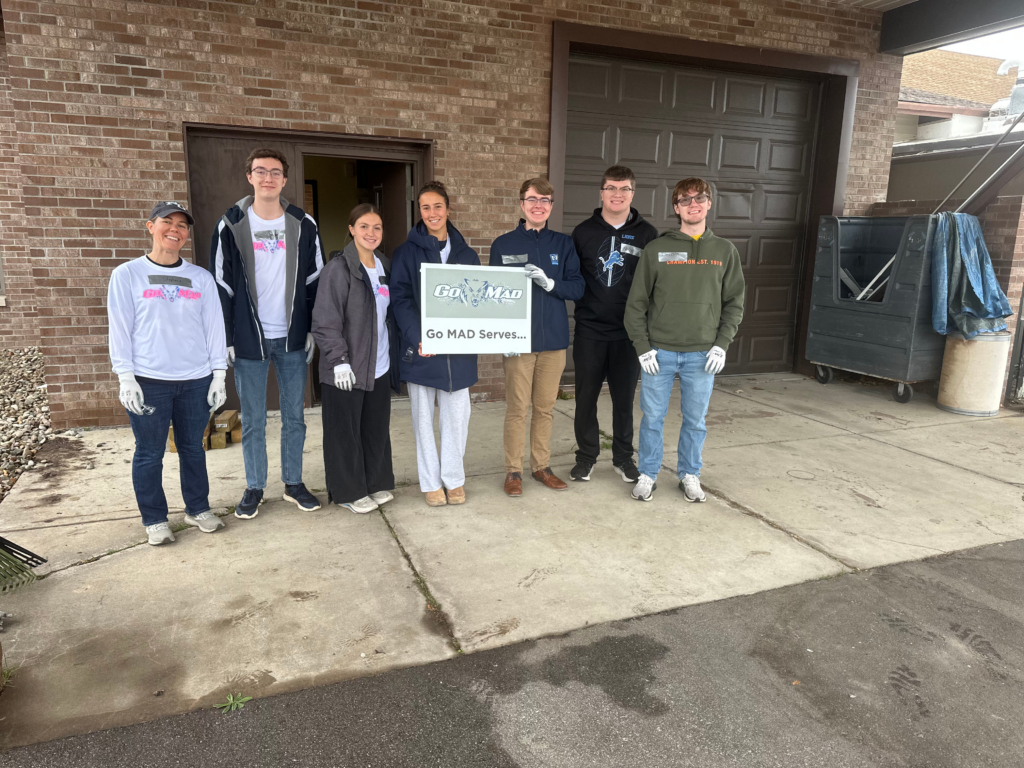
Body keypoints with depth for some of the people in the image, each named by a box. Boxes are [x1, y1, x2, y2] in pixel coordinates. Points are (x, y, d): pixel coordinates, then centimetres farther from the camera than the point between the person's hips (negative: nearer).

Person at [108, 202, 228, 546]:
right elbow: (120, 329, 0)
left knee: (193, 449, 11)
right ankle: (155, 520, 20)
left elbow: (214, 326, 8)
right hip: (148, 382, -2)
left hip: (196, 381, 2)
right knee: (149, 453, 5)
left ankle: (198, 509, 27)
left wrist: (219, 374, 4)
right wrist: (126, 378, -7)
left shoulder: (201, 278, 8)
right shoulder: (127, 275, 2)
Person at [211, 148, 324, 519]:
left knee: (294, 416, 10)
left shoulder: (303, 225, 3)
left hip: (292, 338, 2)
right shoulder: (231, 224, -1)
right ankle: (254, 488, 21)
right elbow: (221, 285, 0)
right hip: (249, 337, -1)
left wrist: (312, 330, 1)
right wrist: (226, 338, -4)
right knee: (252, 421, 7)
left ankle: (294, 483, 24)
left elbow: (315, 280, 6)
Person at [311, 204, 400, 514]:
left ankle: (377, 482, 29)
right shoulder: (339, 268, -10)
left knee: (378, 428, 14)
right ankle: (349, 491, 18)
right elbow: (325, 320, -14)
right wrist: (339, 360, -19)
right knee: (346, 431, 4)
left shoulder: (384, 267, 12)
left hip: (380, 367, 7)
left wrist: (394, 355, 13)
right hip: (347, 369, -6)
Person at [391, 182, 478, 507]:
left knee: (457, 414, 5)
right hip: (421, 347, -2)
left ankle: (454, 478, 21)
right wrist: (417, 338, -20)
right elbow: (400, 298, -7)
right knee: (423, 416, 7)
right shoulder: (407, 251, 1)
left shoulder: (466, 254, 10)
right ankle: (430, 481, 20)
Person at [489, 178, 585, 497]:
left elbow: (578, 288, 3)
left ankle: (541, 465, 25)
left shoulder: (563, 244, 7)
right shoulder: (503, 245, 2)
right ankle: (513, 470, 16)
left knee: (545, 408, 11)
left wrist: (550, 283, -16)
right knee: (517, 408, 2)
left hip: (554, 340, 2)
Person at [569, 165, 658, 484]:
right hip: (589, 331, 1)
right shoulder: (583, 231, 3)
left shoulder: (647, 234, 1)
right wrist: (582, 309, -6)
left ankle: (623, 457, 25)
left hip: (629, 333, 0)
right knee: (586, 397, 7)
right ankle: (586, 455, 23)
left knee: (624, 398, 9)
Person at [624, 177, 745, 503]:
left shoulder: (725, 251, 6)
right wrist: (643, 347, -6)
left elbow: (734, 302, 8)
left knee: (695, 420, 11)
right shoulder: (656, 250, 0)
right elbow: (636, 303, 0)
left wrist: (722, 344, -3)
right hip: (659, 353, -1)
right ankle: (648, 474, 23)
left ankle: (689, 475, 28)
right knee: (652, 418, 7)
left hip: (702, 354, 1)